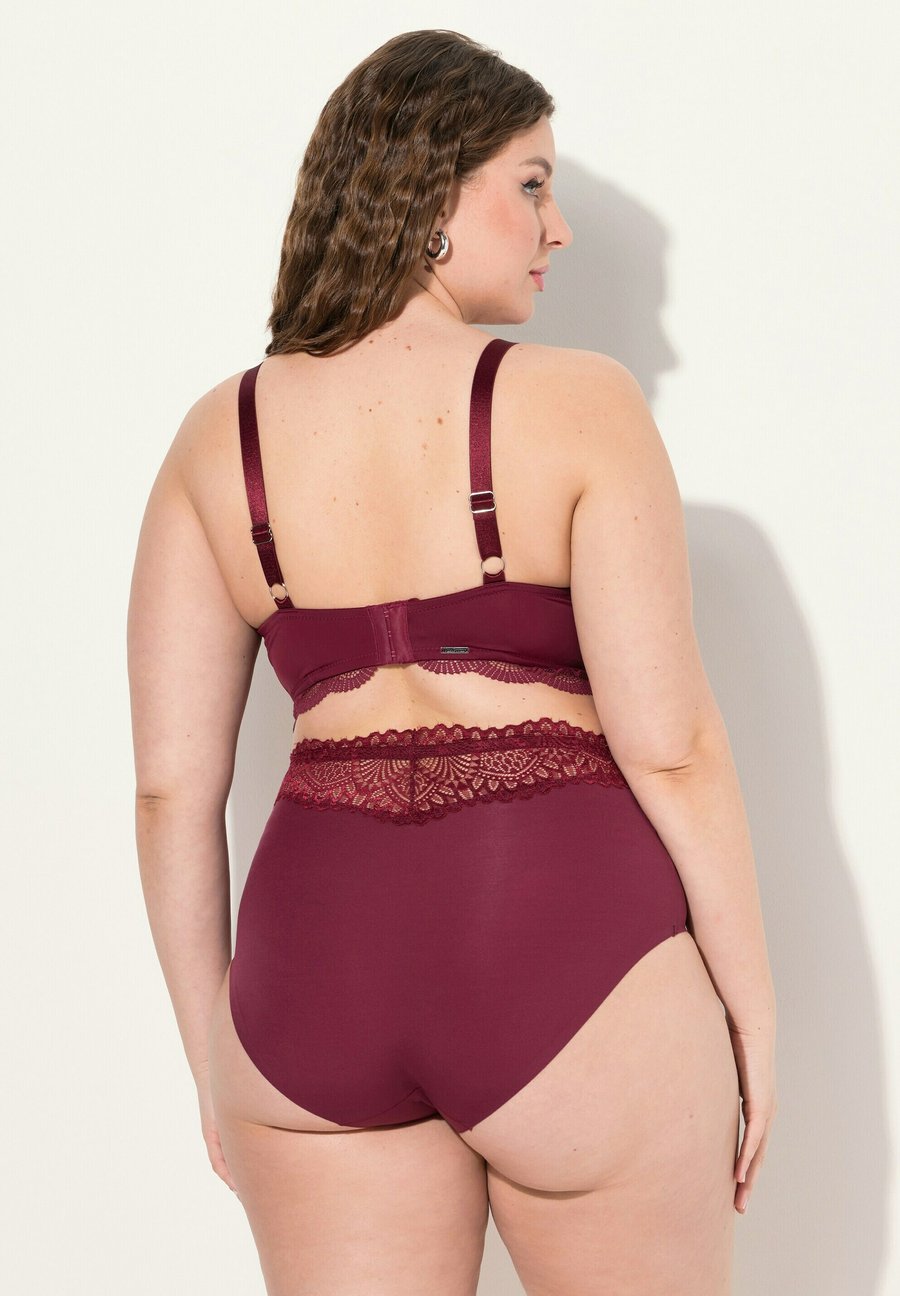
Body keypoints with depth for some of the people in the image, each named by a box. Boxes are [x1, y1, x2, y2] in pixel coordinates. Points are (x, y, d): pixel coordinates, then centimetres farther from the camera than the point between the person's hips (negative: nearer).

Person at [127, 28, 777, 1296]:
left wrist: (216, 1054, 14)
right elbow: (671, 747, -10)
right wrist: (753, 1009, 1)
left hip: (316, 956, 4)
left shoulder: (219, 438, 5)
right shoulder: (579, 404, -6)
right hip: (567, 949, -3)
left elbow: (171, 784, 5)